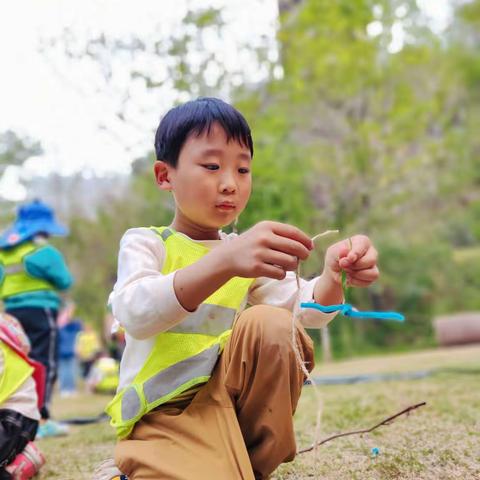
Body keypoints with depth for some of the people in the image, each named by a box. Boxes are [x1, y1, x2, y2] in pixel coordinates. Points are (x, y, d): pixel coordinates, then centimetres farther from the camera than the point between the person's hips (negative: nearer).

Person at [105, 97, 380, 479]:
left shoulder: (251, 252, 12)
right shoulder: (145, 243, -4)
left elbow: (309, 309, -2)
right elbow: (135, 313, -26)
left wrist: (335, 274, -27)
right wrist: (225, 262, -42)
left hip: (229, 401, 5)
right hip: (161, 415, -5)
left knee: (272, 325, -22)